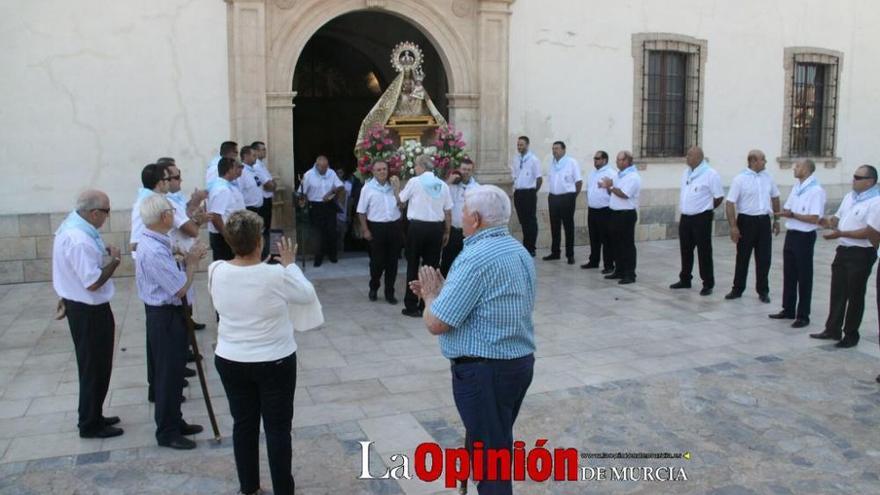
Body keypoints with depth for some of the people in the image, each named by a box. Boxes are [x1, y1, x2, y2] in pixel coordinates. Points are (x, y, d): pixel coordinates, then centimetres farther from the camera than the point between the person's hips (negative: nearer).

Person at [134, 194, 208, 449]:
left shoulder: (150, 243, 5)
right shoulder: (155, 251, -27)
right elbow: (181, 288, -22)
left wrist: (186, 258, 2)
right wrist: (192, 262, -11)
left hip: (163, 312, 10)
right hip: (165, 316, -10)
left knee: (173, 370, 21)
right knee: (168, 373, 3)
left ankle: (174, 422, 36)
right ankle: (167, 432, 18)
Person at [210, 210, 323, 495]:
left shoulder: (216, 271, -10)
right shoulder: (276, 275, -23)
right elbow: (307, 294, -5)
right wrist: (290, 264, 6)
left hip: (230, 361, 4)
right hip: (275, 362, -4)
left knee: (243, 424, 17)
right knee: (278, 427, 9)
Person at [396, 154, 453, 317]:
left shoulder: (414, 182, -5)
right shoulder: (443, 185, 5)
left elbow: (400, 199, 9)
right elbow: (448, 212, 7)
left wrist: (395, 185, 26)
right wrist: (447, 232, 16)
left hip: (417, 227, -3)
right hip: (436, 228, 3)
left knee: (413, 266, 7)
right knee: (431, 266, 9)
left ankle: (412, 306, 8)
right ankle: (427, 306, 13)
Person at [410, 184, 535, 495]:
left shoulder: (476, 258, -21)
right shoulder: (519, 251, 9)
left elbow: (436, 323, -21)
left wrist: (431, 295, -1)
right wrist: (441, 292, 10)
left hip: (484, 371, -9)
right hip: (520, 362, 9)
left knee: (488, 457, 4)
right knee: (498, 446, 22)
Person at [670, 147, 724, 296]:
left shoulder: (710, 174, -13)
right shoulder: (686, 173, 10)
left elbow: (719, 197, -10)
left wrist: (705, 209, 2)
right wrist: (686, 210, 16)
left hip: (701, 218, -7)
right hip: (685, 217, 7)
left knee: (704, 252, -1)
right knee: (686, 250, 15)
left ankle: (708, 284, 8)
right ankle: (685, 280, 28)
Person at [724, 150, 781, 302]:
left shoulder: (767, 177, 7)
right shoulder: (740, 179, -9)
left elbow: (775, 197, 19)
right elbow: (730, 203, -11)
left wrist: (776, 219, 17)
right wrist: (733, 226, -16)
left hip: (764, 221, 4)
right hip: (746, 221, -4)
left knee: (764, 258, 7)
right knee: (742, 257, 6)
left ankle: (763, 291, 18)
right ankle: (737, 289, 18)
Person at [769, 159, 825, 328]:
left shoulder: (816, 190, -15)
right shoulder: (796, 187, 10)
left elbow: (814, 219, -21)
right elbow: (786, 210, 13)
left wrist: (793, 215, -14)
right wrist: (786, 212, -9)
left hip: (804, 237, -8)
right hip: (791, 234, 8)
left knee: (804, 277, 2)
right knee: (789, 274, 14)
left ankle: (803, 315, 11)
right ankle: (788, 310, 26)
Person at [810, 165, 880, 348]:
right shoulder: (849, 197, 11)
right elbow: (838, 218, 20)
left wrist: (841, 233, -24)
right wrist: (830, 222, -3)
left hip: (861, 254, -8)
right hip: (843, 250, 8)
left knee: (855, 295, 3)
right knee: (837, 292, 13)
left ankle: (851, 335, 16)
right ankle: (833, 329, 25)